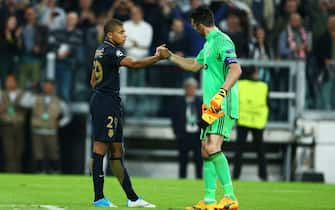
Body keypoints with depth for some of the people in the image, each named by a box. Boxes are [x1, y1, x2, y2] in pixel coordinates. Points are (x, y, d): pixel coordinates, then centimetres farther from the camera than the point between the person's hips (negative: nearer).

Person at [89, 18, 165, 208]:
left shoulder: (101, 50, 17)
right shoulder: (111, 51, -13)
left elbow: (93, 81, 24)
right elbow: (133, 64, -30)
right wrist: (158, 58, -34)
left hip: (100, 100, 10)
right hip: (108, 103, -10)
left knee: (117, 150, 10)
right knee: (101, 147, -9)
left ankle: (132, 198, 14)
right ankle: (98, 198, -9)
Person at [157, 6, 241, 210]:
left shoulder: (221, 41, -12)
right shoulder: (209, 43, 19)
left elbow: (236, 70, -25)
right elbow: (194, 65, 38)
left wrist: (221, 94, -34)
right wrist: (169, 56, 41)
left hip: (223, 107, -10)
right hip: (211, 108, 10)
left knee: (213, 148, -23)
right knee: (206, 152, 9)